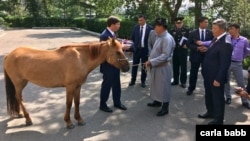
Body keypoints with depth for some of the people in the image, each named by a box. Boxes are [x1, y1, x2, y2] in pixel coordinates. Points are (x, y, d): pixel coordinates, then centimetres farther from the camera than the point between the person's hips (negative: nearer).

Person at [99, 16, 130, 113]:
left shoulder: (112, 33, 7)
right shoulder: (104, 35, -22)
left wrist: (121, 45, -3)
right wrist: (122, 47, -22)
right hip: (108, 66, -9)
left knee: (116, 84, 18)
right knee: (107, 85, 6)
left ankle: (117, 102, 33)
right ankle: (102, 104, 23)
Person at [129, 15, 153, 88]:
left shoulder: (150, 28, -8)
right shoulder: (136, 27, 0)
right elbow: (132, 38, 10)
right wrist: (136, 44, 6)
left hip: (145, 49, -2)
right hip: (136, 49, 2)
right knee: (135, 65, 9)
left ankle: (143, 81, 20)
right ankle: (133, 80, 21)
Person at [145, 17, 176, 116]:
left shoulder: (167, 38, -20)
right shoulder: (160, 37, 10)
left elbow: (165, 56, -26)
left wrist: (151, 62, -23)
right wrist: (150, 60, 4)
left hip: (163, 67, -9)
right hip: (156, 66, 9)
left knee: (163, 87, 3)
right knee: (156, 85, 20)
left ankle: (165, 108, 16)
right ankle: (157, 101, 38)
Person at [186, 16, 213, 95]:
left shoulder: (210, 33, 1)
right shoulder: (193, 33, -1)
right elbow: (188, 44, -3)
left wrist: (207, 48, -16)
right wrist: (197, 48, -16)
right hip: (195, 56, 0)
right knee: (193, 73, 10)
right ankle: (191, 89, 27)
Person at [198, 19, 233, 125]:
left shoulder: (226, 43, -24)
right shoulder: (216, 39, 4)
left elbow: (225, 64, -24)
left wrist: (218, 79, -21)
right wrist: (204, 70, 15)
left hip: (216, 77, -9)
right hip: (208, 75, 9)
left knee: (218, 98, 9)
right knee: (209, 95, 24)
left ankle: (218, 119, 27)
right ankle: (210, 112, 44)